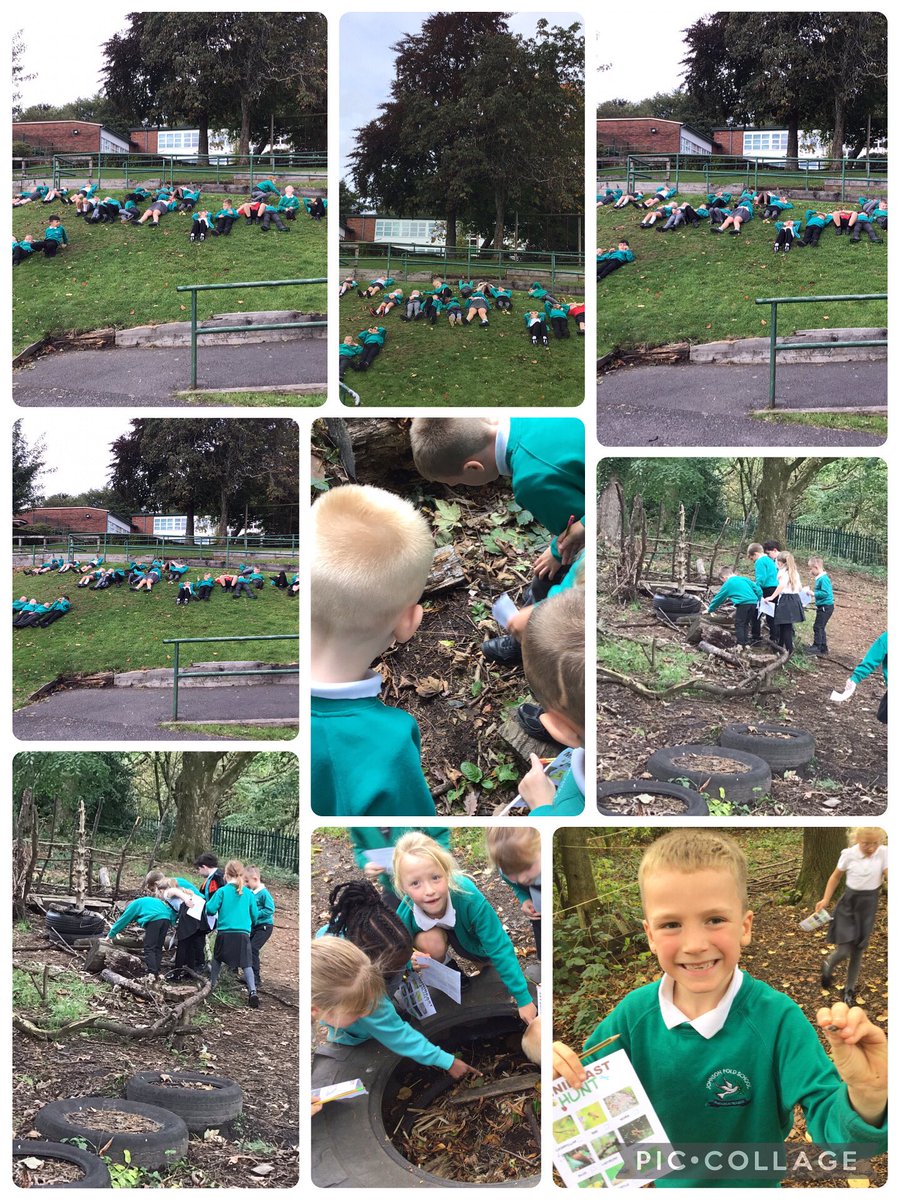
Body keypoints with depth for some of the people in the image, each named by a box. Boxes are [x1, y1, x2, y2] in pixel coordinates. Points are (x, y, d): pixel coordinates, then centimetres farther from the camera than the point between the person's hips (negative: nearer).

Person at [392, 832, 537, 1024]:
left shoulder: (467, 896, -43)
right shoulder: (405, 914, -36)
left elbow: (500, 949, -35)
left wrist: (523, 999, -33)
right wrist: (410, 961, -40)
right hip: (434, 928, -2)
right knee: (428, 941, -31)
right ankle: (446, 965, 1)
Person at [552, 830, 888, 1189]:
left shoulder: (777, 1020, -23)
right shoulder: (634, 1014, -14)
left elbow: (830, 1126, -25)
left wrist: (864, 1101, -44)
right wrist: (562, 1080, -24)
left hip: (752, 1186, -2)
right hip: (663, 1184, 3)